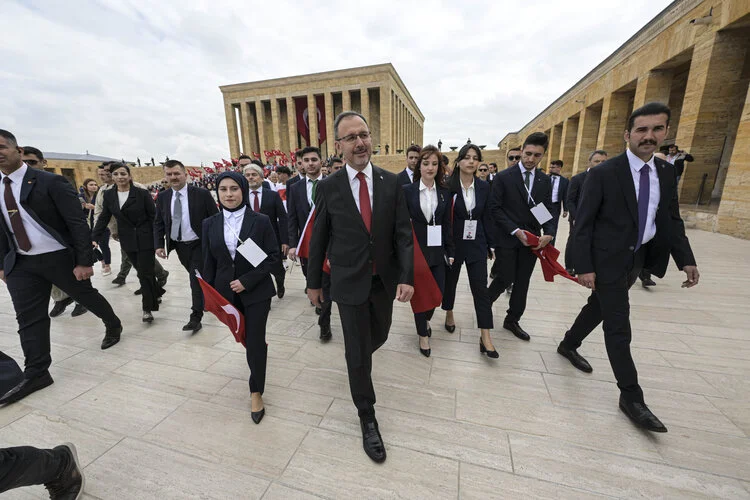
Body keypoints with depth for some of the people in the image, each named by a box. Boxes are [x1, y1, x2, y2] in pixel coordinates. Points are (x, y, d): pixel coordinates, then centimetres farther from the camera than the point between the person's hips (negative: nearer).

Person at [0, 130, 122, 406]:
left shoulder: (50, 182, -13)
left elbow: (78, 223, -17)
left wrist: (84, 261, -20)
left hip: (60, 258, -5)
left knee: (87, 296, 14)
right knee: (28, 319, 6)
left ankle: (113, 325, 40)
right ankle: (36, 373, 16)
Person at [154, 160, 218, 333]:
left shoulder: (202, 194, -11)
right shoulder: (162, 197, 3)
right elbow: (158, 223, 8)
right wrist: (159, 244, -3)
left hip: (199, 244, -5)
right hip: (179, 246, 5)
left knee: (197, 279, -5)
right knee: (195, 277, 16)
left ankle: (196, 318, 3)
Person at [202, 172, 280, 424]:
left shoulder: (260, 221, -10)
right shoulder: (210, 224, 0)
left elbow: (273, 256, -10)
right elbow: (208, 263, 5)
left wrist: (247, 280, -17)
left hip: (257, 290, -3)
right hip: (226, 291, 4)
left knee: (255, 341, 0)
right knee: (244, 337, 19)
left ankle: (256, 392, 20)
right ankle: (259, 351, 53)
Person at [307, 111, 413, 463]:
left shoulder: (391, 182, -3)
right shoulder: (329, 187, -7)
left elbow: (403, 234, -4)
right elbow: (319, 237, 0)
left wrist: (407, 277, -15)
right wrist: (314, 281, 6)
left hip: (385, 280, 3)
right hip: (349, 283, -2)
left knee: (378, 336, 22)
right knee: (358, 352, 7)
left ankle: (357, 357, 58)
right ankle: (367, 418, 30)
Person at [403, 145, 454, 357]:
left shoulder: (445, 193, 6)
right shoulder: (407, 190, -3)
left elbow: (447, 224, 6)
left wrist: (450, 251, 4)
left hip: (437, 251, 3)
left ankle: (426, 319, 41)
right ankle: (423, 334, 28)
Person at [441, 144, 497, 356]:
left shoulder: (484, 187, 2)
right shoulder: (448, 186, -8)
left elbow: (486, 217, 7)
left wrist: (491, 244, 6)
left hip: (476, 244, 2)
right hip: (453, 243, -2)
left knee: (480, 288, 1)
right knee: (450, 281, 16)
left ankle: (486, 338, 8)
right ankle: (449, 314, 43)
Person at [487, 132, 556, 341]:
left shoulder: (545, 181, 7)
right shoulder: (504, 177, -6)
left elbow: (547, 211, 7)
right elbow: (495, 208, -10)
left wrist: (549, 233, -12)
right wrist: (515, 230, -18)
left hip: (532, 239, 5)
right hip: (507, 238, -4)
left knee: (523, 282, 10)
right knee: (506, 278, -1)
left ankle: (512, 320, 26)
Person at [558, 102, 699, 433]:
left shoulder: (667, 172, 6)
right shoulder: (603, 173, -14)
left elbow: (672, 220, 11)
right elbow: (583, 223, -15)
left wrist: (686, 259, 0)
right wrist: (584, 267, -19)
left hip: (638, 259, 7)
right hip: (607, 260, -6)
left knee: (599, 307, 20)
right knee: (618, 326, -1)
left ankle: (568, 345, 42)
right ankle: (631, 396, 12)